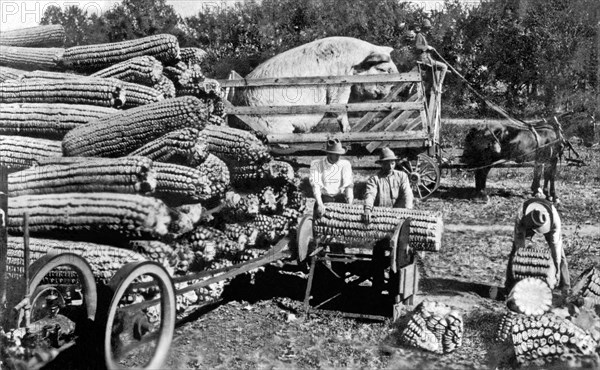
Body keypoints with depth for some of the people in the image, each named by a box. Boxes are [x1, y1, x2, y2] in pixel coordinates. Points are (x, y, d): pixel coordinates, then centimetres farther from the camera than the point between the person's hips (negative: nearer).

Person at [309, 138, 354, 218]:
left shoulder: (345, 164, 4)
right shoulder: (316, 164, 0)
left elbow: (349, 185, -5)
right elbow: (315, 185, -10)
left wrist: (350, 205, -22)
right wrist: (320, 204, -27)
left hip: (340, 198, 1)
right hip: (324, 198, -1)